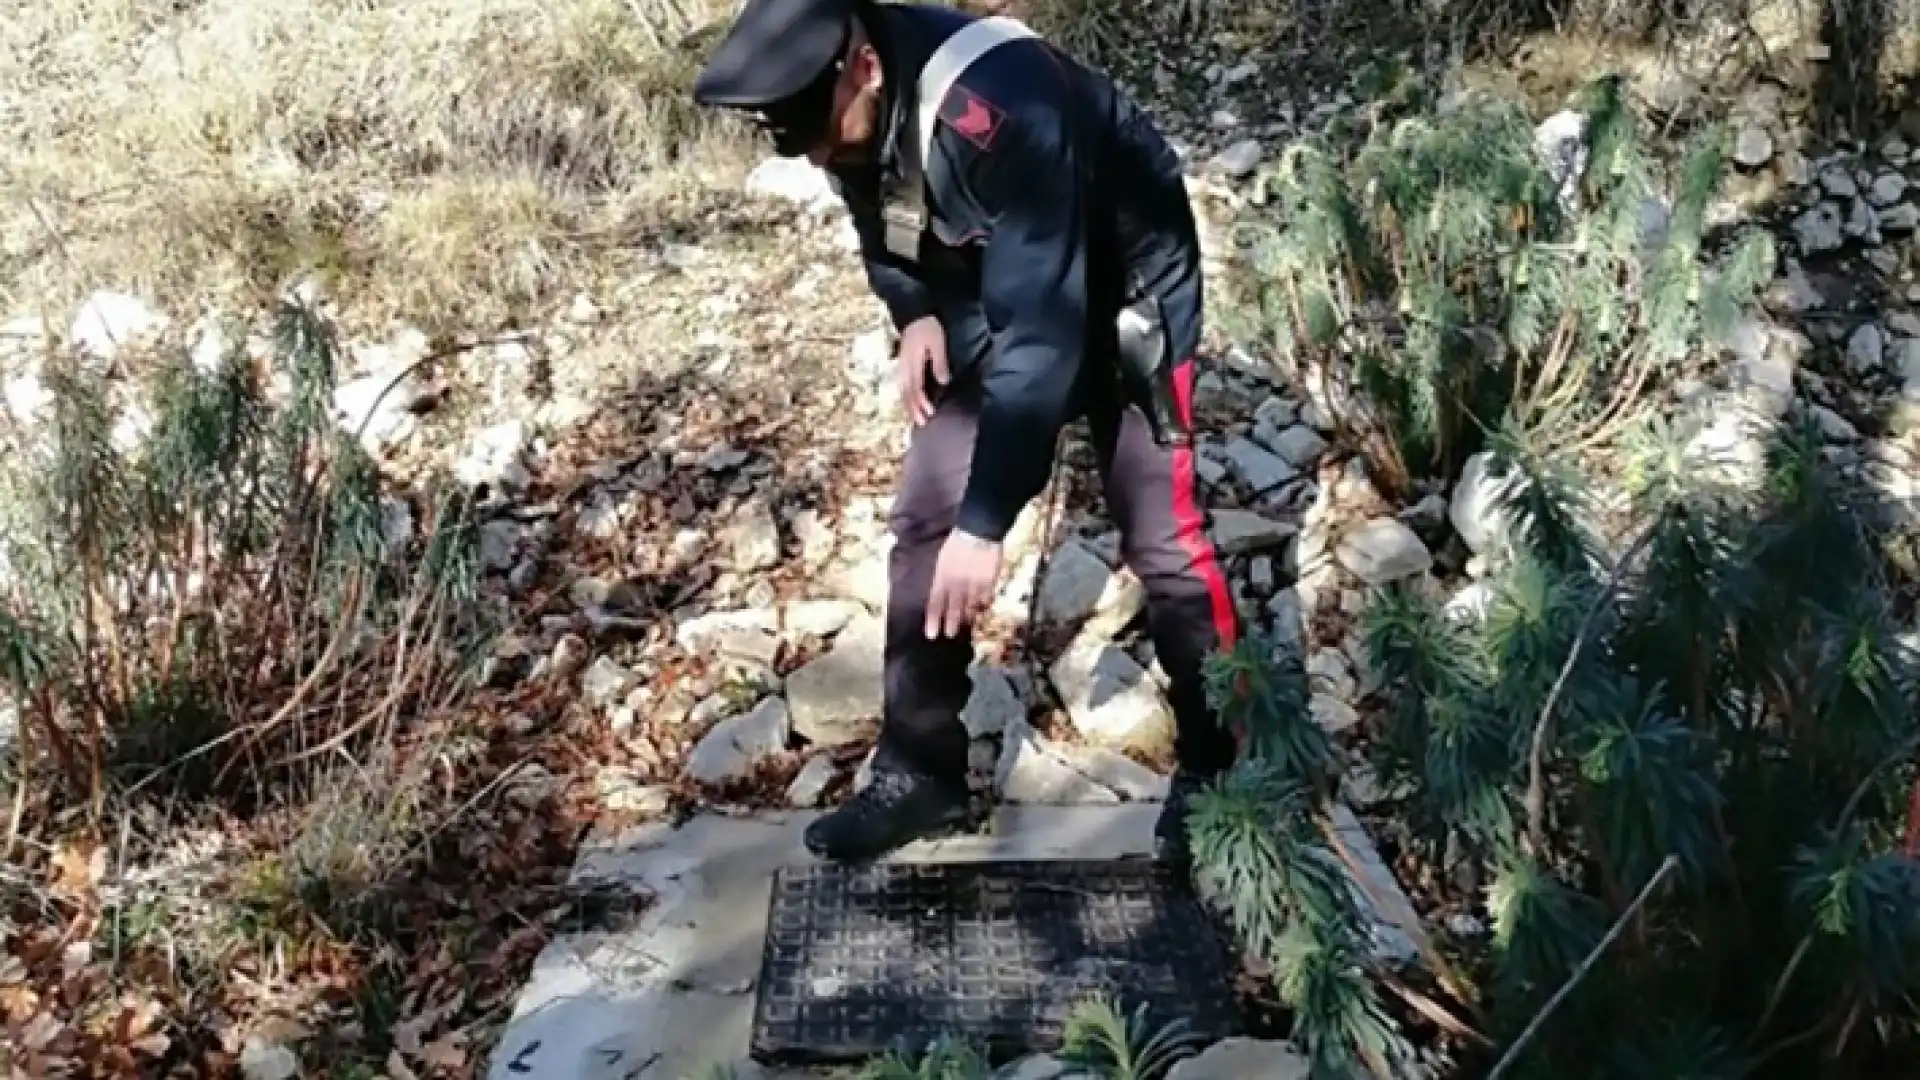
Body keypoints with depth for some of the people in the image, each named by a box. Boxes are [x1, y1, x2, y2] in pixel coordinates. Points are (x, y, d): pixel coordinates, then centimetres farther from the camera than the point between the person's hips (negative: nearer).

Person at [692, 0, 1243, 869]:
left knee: (1160, 538, -7)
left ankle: (1216, 769, 13)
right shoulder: (853, 111, -16)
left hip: (1124, 296, -6)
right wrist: (914, 311, -14)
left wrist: (986, 524, -41)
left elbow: (1042, 333, -40)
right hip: (989, 300, 7)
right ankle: (920, 771, 10)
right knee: (923, 521, -1)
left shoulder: (1000, 111, -39)